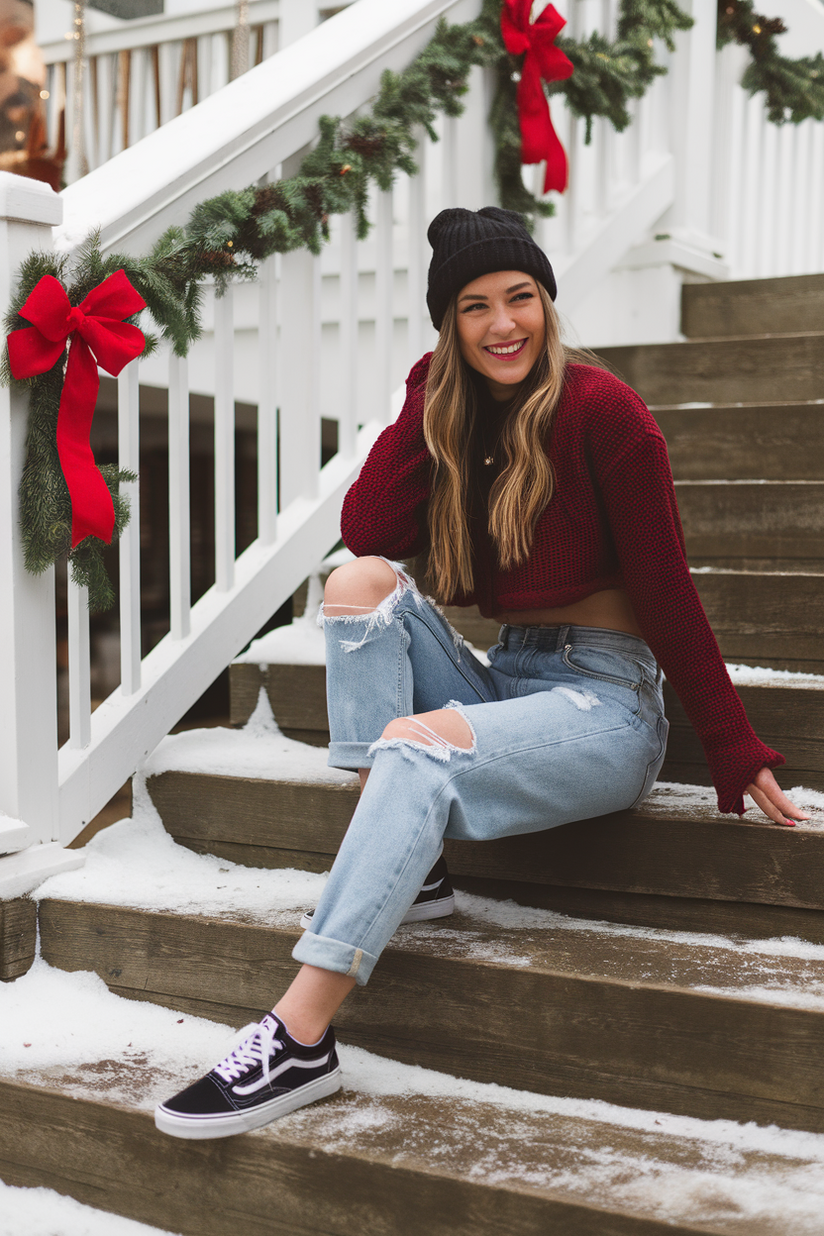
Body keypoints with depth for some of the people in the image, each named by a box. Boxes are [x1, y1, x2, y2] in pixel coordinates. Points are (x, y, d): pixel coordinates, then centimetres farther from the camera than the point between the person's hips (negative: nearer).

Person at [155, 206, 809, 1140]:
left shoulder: (599, 411, -7)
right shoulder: (461, 418, 11)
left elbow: (664, 590, -8)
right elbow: (366, 532, -3)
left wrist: (735, 751, -8)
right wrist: (430, 396, -3)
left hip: (604, 703, -6)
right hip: (502, 684, 6)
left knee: (415, 742, -31)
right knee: (359, 581, -14)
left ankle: (301, 1039, -32)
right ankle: (407, 868, -19)